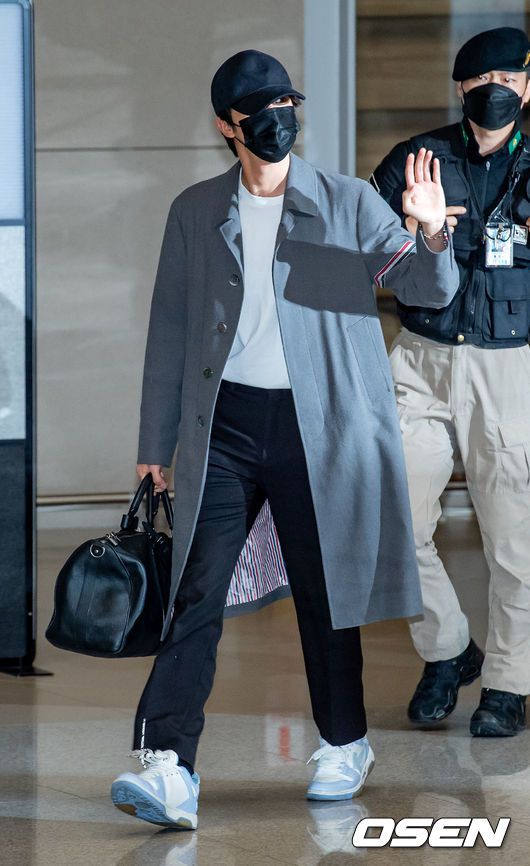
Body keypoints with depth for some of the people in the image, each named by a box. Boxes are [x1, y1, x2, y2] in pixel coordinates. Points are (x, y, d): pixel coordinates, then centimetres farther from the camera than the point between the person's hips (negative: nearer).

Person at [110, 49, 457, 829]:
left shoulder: (348, 205, 2)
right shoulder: (195, 213, 8)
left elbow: (429, 290, -4)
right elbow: (170, 327, 12)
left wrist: (434, 236, -27)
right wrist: (155, 443, 11)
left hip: (315, 427, -1)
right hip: (224, 424, 1)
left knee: (324, 594, 8)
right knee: (196, 592, -8)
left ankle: (345, 747, 27)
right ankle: (167, 767, -12)